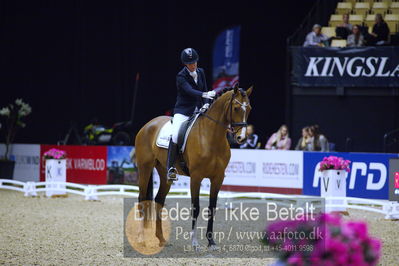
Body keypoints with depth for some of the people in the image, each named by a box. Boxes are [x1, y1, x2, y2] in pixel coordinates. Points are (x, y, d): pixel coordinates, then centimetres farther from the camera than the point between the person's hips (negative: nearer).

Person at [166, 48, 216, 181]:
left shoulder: (200, 72, 9)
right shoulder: (181, 76, -11)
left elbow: (204, 90, 12)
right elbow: (190, 91, -27)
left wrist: (206, 104, -8)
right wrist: (204, 95, -44)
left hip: (198, 110, 6)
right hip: (183, 112, -6)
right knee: (175, 135, -28)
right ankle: (170, 167, -21)